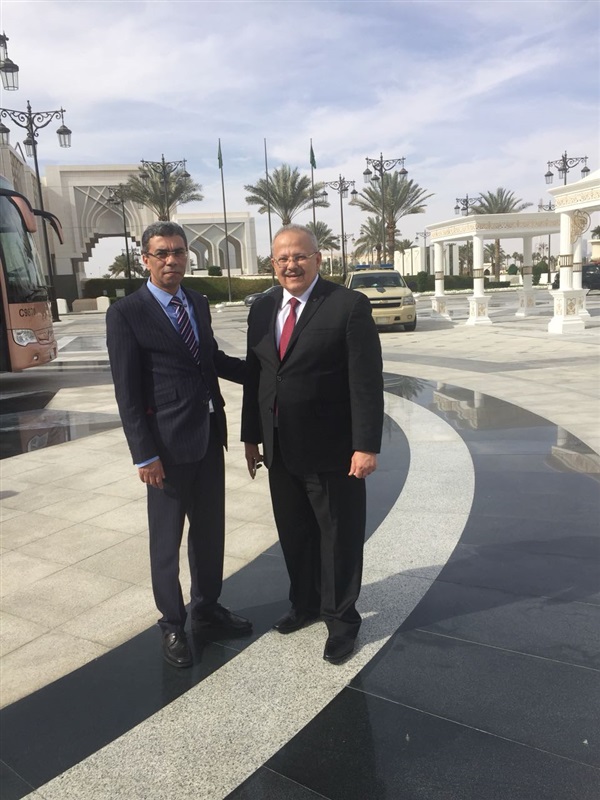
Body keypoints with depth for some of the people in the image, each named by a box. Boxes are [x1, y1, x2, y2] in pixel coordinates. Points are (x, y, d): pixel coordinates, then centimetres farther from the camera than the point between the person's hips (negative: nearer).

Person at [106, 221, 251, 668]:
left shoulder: (199, 304, 9)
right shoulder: (126, 314, -10)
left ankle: (208, 610, 37)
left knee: (210, 530, 17)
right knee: (167, 539, 9)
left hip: (209, 435, 6)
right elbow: (127, 393, -12)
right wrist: (145, 455, -15)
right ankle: (173, 625, 29)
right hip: (168, 444, -6)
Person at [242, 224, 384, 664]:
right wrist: (251, 436, 11)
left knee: (339, 537, 9)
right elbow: (253, 376, 11)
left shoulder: (349, 305, -11)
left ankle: (342, 619, 29)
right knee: (294, 534, 19)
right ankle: (305, 603, 40)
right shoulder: (262, 309, 8)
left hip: (331, 450, -5)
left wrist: (367, 445, -18)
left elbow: (367, 381, -14)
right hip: (280, 449, 6)